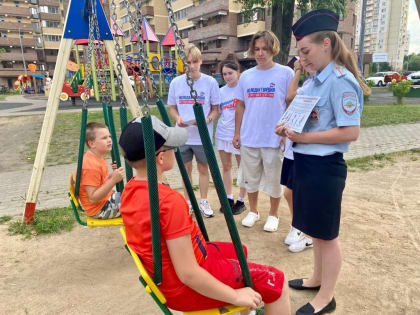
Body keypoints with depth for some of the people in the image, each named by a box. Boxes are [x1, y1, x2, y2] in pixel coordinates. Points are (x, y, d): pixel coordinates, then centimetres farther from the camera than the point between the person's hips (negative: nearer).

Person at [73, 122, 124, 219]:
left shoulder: (98, 157, 3)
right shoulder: (91, 166, -26)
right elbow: (93, 198, -28)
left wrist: (112, 174, 0)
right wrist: (113, 180, -34)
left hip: (105, 199, 10)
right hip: (99, 209, -10)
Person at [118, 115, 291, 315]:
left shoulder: (129, 190, -3)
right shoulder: (169, 200, -31)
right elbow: (189, 275, -29)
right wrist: (236, 296, -15)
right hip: (185, 289, -9)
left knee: (238, 252, 27)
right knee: (275, 281, 0)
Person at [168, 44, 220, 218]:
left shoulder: (210, 82, -5)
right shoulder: (176, 83, -1)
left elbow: (215, 108, 1)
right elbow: (172, 107, 8)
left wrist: (207, 119, -19)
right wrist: (178, 118, -13)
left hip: (203, 135, -1)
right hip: (182, 135, 2)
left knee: (203, 168, 10)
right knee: (186, 169, 14)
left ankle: (204, 202, 27)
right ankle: (187, 202, 30)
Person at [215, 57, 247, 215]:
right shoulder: (221, 91, 9)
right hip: (222, 133, 6)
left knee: (242, 167, 6)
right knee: (226, 167, 12)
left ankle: (241, 201, 18)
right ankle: (229, 198, 25)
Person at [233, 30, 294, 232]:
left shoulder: (285, 73, -4)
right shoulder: (246, 76, 7)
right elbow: (240, 106, 11)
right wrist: (237, 132, 8)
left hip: (275, 139, -3)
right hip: (249, 138, 4)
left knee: (274, 179, 9)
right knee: (250, 178, 15)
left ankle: (273, 215, 29)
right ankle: (253, 211, 34)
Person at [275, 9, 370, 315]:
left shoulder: (341, 81, -17)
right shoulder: (316, 80, 10)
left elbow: (350, 132, -22)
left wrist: (304, 137, -21)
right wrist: (290, 127, 0)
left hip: (324, 167, -9)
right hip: (306, 162, 9)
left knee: (326, 234, 7)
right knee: (315, 230, 22)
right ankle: (318, 279, 42)